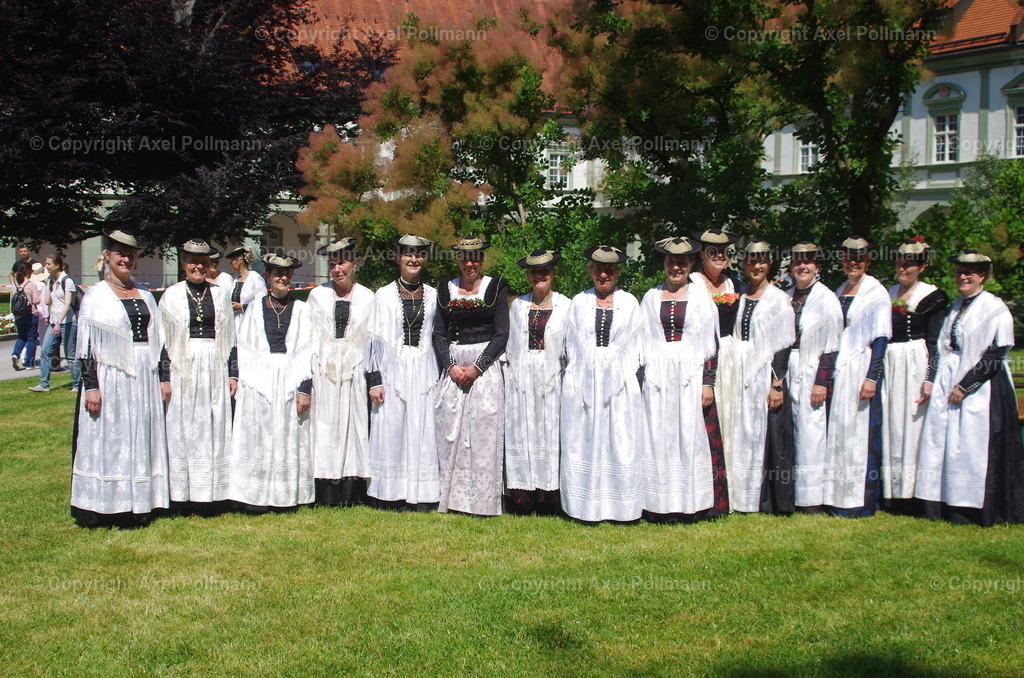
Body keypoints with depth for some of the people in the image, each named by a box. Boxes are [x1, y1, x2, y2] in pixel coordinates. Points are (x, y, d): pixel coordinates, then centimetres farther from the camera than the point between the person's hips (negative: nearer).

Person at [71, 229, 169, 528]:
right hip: (110, 378, -5)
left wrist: (161, 379, 10)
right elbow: (86, 346, -6)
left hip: (143, 379, 5)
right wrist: (91, 386, -13)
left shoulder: (145, 295, 12)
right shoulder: (95, 296, -2)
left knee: (142, 443, 7)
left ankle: (138, 506, 15)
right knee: (108, 443, -1)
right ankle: (106, 507, 7)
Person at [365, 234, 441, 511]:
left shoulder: (432, 296, 8)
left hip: (424, 372, 2)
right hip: (392, 371, -2)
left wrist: (441, 375, 5)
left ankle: (422, 497, 8)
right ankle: (391, 496, 7)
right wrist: (374, 380, -6)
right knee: (391, 430, 0)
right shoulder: (384, 295, 2)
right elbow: (374, 339, 0)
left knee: (423, 433, 2)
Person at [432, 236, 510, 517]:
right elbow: (439, 333, 8)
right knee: (450, 430, 1)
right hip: (453, 365, 3)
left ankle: (482, 500, 1)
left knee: (483, 430, -6)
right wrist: (451, 366, -7)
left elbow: (501, 334, -4)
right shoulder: (446, 289, 10)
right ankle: (452, 496, 10)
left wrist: (477, 367, -12)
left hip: (486, 364, -3)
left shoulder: (496, 287, 0)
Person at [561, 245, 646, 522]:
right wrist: (582, 374, -1)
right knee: (583, 444, 1)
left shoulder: (629, 302, 7)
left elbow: (636, 344, 5)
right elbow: (571, 344, 8)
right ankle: (586, 506, 8)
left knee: (621, 443, -1)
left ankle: (621, 506, 5)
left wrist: (625, 375, -3)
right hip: (583, 382, 1)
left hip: (620, 383, -1)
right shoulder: (579, 302, 9)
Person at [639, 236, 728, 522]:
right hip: (658, 378, 2)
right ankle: (660, 504, 8)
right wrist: (647, 376, 3)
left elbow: (711, 343, 0)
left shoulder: (701, 297, 4)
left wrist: (709, 382, -7)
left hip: (691, 377, -2)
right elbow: (643, 342, 11)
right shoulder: (651, 297, 10)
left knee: (692, 437, -1)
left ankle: (694, 503, 8)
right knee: (659, 439, 2)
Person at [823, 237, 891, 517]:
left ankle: (862, 500, 3)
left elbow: (880, 338, -12)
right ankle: (840, 497, 14)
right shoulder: (839, 292, 15)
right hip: (838, 370, 7)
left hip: (862, 370, -7)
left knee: (861, 432, -4)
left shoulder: (876, 293, -6)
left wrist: (872, 377, -19)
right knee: (838, 430, 7)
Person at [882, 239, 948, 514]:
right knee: (890, 426, 4)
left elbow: (935, 344, -6)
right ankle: (892, 493, 9)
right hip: (888, 364, 5)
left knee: (911, 427, -5)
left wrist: (930, 379, -14)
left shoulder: (933, 297, -2)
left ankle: (912, 494, 0)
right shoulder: (889, 293, 15)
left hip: (916, 364, -5)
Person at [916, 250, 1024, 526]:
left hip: (981, 387, -7)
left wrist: (965, 386, -15)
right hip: (949, 385, 7)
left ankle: (972, 509, 3)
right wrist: (936, 384, 8)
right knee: (943, 441, 5)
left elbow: (996, 354, -13)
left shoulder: (995, 309, -7)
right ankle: (948, 506, 11)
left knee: (973, 447, -5)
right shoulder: (956, 307, 15)